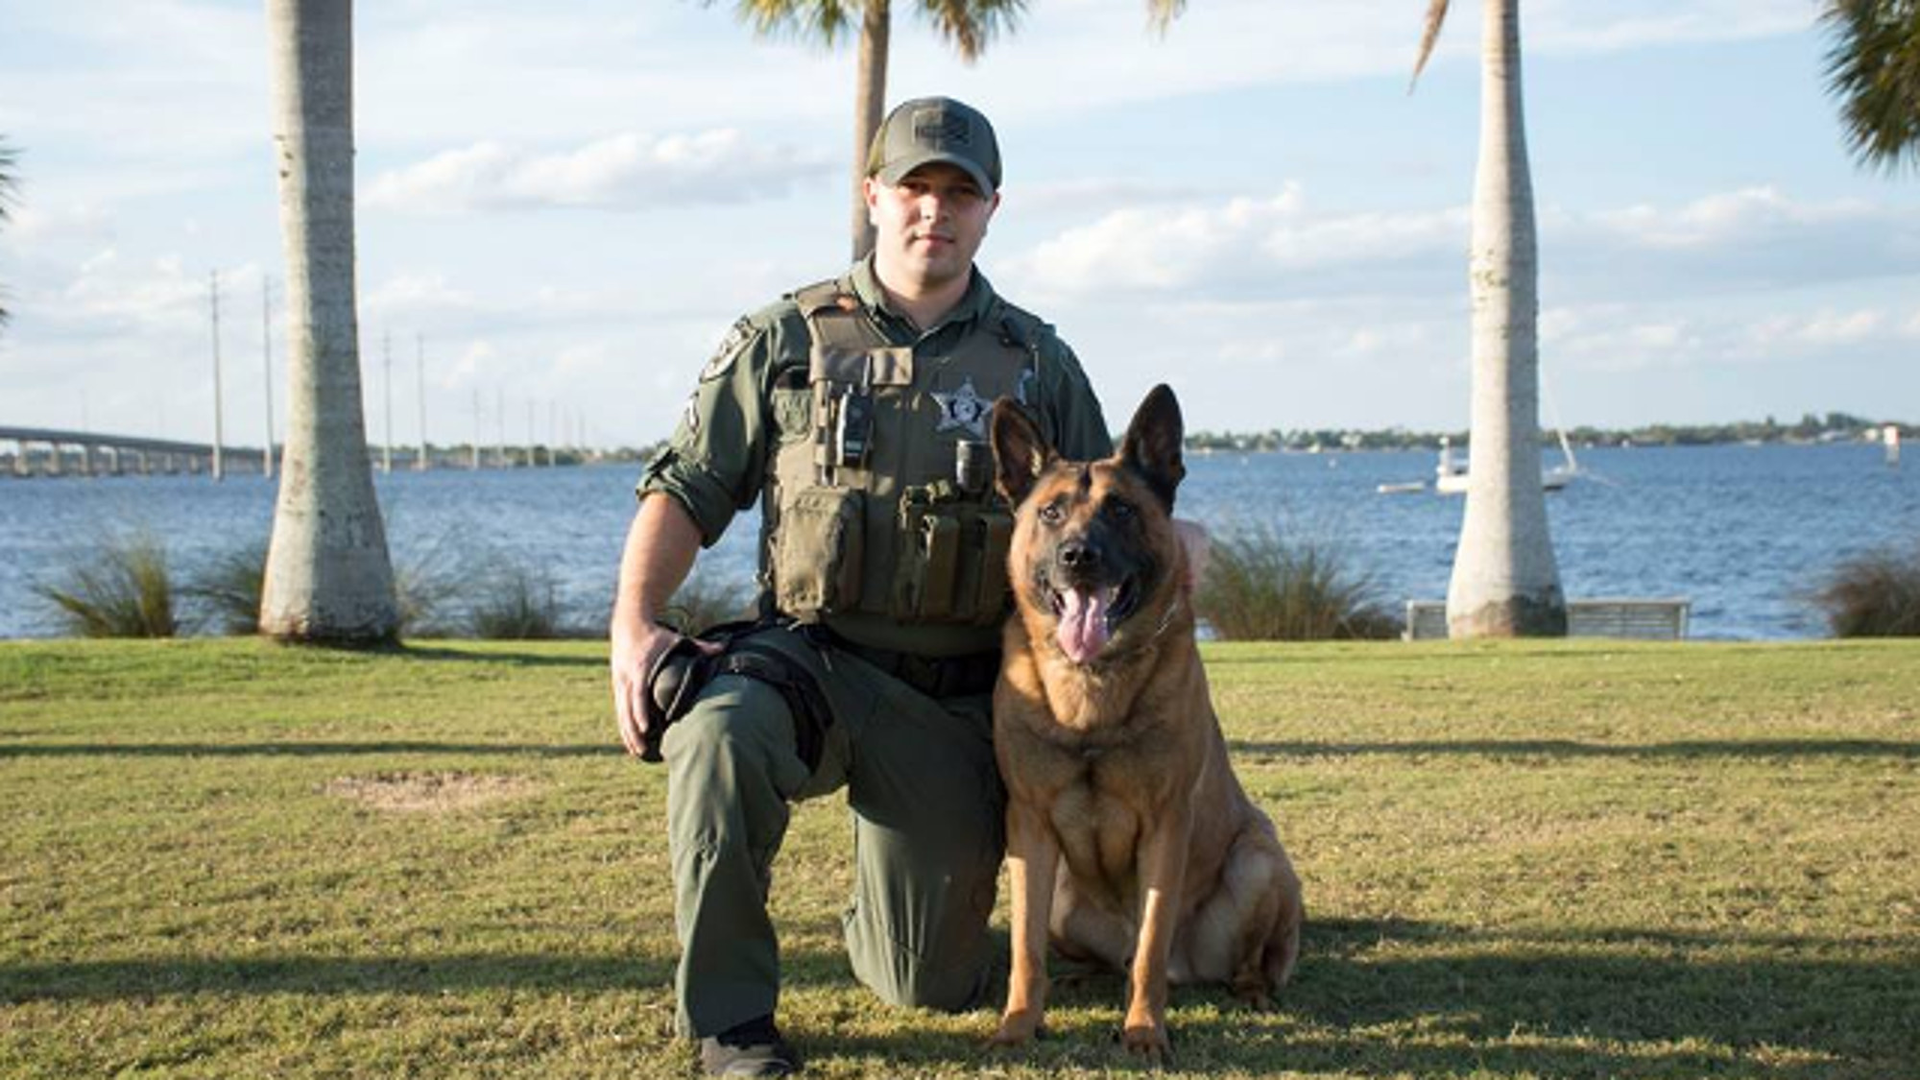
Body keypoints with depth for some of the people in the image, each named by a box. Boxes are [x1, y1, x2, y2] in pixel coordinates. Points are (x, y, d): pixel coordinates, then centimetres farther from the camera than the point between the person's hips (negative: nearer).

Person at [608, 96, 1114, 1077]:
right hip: (807, 657, -2)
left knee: (936, 984, 2)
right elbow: (687, 489, 1)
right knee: (720, 738, -38)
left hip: (955, 700, 2)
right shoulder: (785, 339, 3)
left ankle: (878, 927, 41)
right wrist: (633, 623, -14)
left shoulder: (1038, 363, 8)